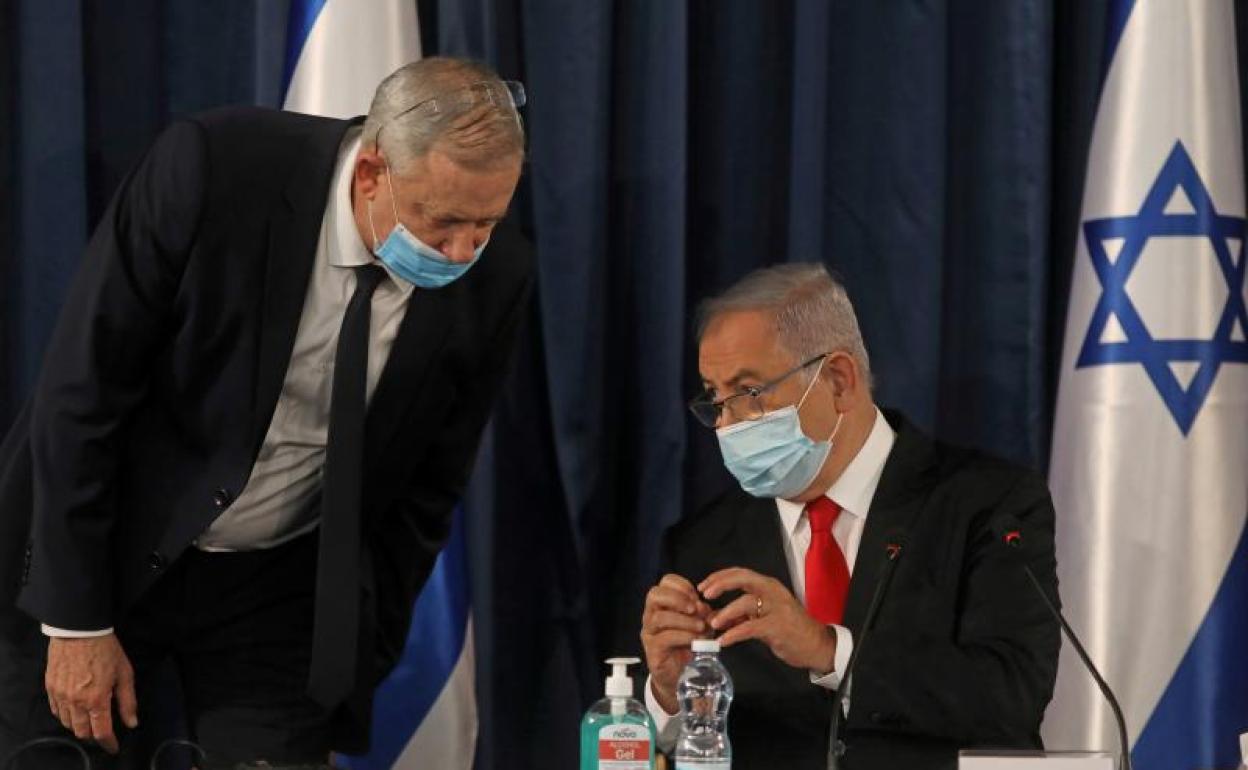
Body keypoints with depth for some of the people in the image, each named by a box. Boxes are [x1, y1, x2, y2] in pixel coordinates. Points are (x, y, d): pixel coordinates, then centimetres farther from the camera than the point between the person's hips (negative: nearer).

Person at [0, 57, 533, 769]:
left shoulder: (495, 280, -13)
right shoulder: (211, 168, -23)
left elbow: (427, 489, 0)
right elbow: (80, 392, -17)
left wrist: (357, 669, 1)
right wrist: (77, 621, -15)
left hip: (279, 590, 2)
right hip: (102, 550, -2)